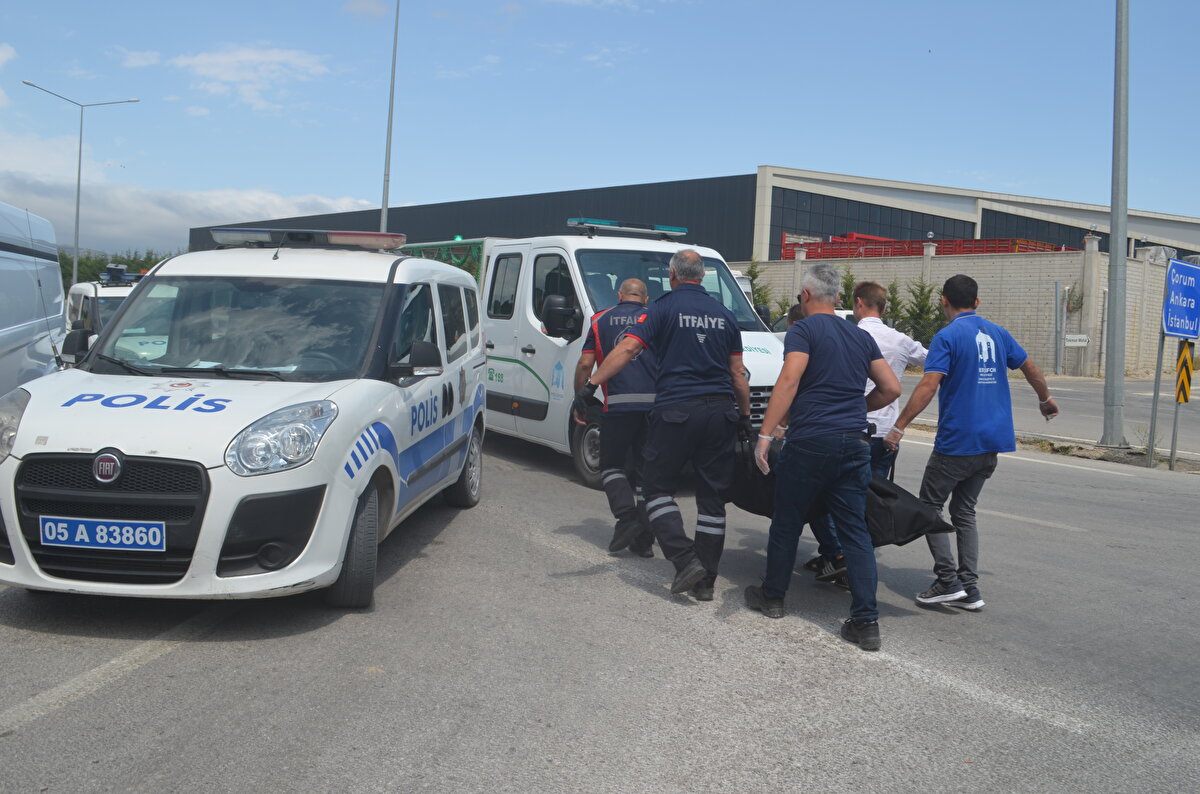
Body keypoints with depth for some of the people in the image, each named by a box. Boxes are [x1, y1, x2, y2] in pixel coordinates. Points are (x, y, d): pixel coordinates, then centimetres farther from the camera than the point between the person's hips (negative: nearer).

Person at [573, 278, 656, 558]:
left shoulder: (601, 320, 11)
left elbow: (585, 364, 4)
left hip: (618, 405, -2)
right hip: (654, 403, 2)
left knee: (611, 464, 13)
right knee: (646, 470, 11)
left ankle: (627, 515, -9)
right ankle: (644, 538, 8)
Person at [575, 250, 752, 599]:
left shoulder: (663, 308, -2)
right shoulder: (724, 315, 13)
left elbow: (627, 348, -14)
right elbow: (738, 374, 14)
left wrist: (592, 384, -13)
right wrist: (745, 416, 23)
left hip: (675, 410, -5)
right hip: (719, 411, 5)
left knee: (658, 487, 7)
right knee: (712, 496, 9)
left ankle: (685, 559, -8)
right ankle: (706, 580, 14)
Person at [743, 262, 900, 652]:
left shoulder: (804, 330, -3)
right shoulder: (861, 336, 16)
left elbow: (789, 380, -17)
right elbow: (891, 389, 15)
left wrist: (765, 434, -20)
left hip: (810, 441, -5)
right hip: (855, 444, 5)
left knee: (787, 522, 12)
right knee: (856, 531, 6)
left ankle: (772, 597, 27)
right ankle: (866, 621, 1)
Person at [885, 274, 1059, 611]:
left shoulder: (948, 337, -11)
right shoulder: (997, 334, 10)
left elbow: (928, 386, -21)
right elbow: (1030, 367, 22)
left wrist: (898, 427, -20)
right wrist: (1046, 399, 40)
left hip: (957, 441, -7)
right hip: (992, 442, 7)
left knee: (930, 506, 6)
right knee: (964, 511, 14)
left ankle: (948, 580, -1)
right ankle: (969, 588, 10)